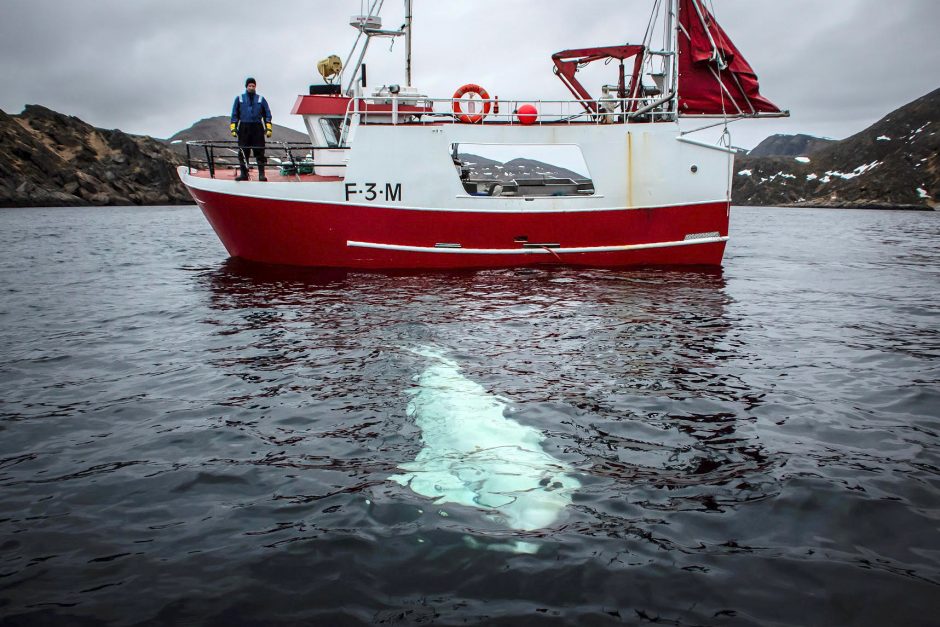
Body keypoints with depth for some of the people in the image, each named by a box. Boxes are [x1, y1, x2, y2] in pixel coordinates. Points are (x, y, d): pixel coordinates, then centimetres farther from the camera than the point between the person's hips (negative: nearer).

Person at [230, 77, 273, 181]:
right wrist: (233, 128, 4)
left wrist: (268, 128, 2)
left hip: (257, 128, -1)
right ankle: (243, 173, 7)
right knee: (243, 152, 1)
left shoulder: (261, 99, 11)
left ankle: (261, 174, -3)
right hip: (244, 128, 1)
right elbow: (234, 115, 13)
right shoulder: (239, 99, 12)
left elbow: (267, 114, 11)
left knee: (260, 151, -5)